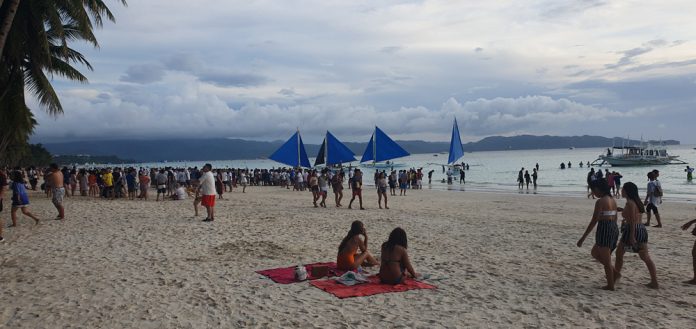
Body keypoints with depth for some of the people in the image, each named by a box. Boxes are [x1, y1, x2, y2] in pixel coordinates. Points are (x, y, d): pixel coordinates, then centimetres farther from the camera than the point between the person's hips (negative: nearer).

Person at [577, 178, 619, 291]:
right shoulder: (612, 200, 10)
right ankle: (612, 270, 23)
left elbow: (594, 221, -17)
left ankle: (610, 285, 12)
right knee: (595, 252, 23)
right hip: (614, 228, 9)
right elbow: (614, 218, 17)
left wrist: (583, 238, -14)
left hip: (604, 230, -9)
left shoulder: (600, 202, -15)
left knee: (606, 260, 4)